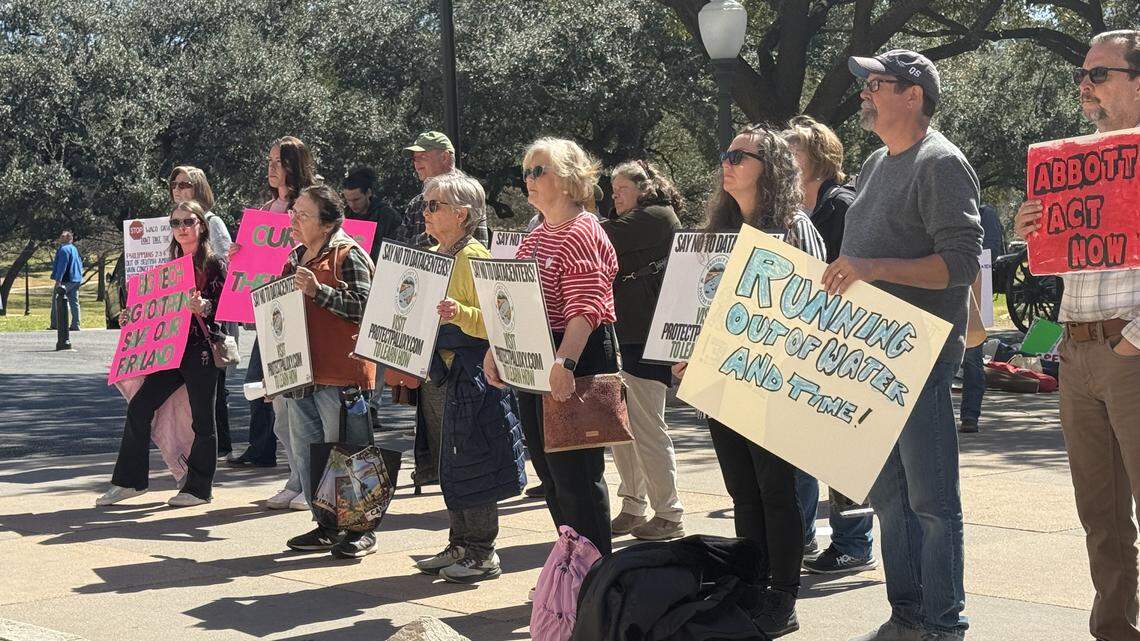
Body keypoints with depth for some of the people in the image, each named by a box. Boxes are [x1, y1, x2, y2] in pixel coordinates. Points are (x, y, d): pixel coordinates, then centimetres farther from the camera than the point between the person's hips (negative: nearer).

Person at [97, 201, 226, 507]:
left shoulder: (214, 264, -3)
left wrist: (204, 308, -28)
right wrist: (132, 318, 9)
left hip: (202, 349, -7)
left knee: (202, 419, 0)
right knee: (139, 407, 3)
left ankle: (198, 488, 9)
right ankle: (130, 481, 11)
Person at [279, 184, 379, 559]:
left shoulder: (348, 254, -8)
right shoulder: (296, 257, 17)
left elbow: (363, 306, -19)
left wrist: (317, 291, -23)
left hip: (340, 373, -9)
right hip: (300, 370, 9)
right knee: (305, 452, 11)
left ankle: (360, 531, 6)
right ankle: (327, 526, 21)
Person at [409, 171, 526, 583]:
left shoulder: (475, 257, -12)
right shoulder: (431, 257, 14)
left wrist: (459, 313, -35)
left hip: (472, 372, -9)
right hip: (440, 372, 9)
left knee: (470, 463, -4)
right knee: (451, 465, 13)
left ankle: (484, 553, 3)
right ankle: (460, 546, 22)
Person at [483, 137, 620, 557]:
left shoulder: (582, 234, -12)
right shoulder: (534, 239, 17)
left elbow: (585, 309, -21)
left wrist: (564, 362, -30)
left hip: (576, 360, -10)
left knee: (575, 472, -5)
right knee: (549, 471, 13)